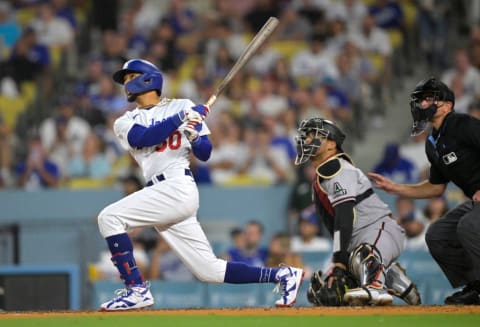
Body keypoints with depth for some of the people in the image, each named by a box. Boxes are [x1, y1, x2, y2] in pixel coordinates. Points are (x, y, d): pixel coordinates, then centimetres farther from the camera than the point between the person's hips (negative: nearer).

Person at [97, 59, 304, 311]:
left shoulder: (182, 106, 9)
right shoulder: (124, 123, 19)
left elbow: (204, 154, 7)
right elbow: (141, 138, -4)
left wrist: (196, 138, -14)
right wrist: (179, 119, -10)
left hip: (178, 188, -6)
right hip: (161, 195, 6)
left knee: (109, 217, -19)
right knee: (209, 271, 2)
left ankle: (136, 289, -18)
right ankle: (282, 275, 11)